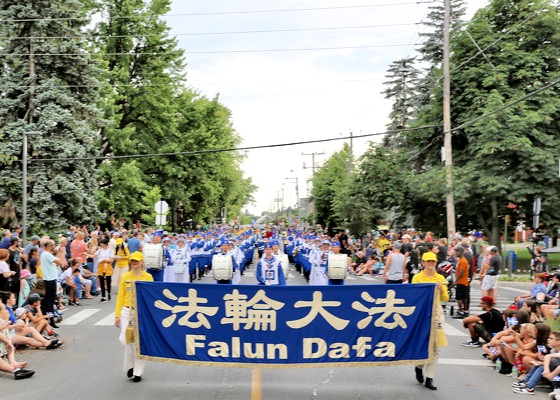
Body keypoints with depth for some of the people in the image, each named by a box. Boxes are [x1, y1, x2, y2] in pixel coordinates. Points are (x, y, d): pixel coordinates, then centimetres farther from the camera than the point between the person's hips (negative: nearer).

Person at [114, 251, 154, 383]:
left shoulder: (148, 277, 3)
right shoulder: (125, 277, 6)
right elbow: (120, 296, 7)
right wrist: (117, 315, 2)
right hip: (127, 311, 1)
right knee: (126, 340, -6)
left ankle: (138, 372, 9)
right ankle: (129, 366, 15)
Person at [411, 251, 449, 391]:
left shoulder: (440, 278, 10)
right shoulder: (417, 277, 1)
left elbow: (445, 299, 8)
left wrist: (441, 289, -10)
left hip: (437, 313, 3)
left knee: (435, 346, 0)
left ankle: (429, 379, 6)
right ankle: (419, 367, 29)